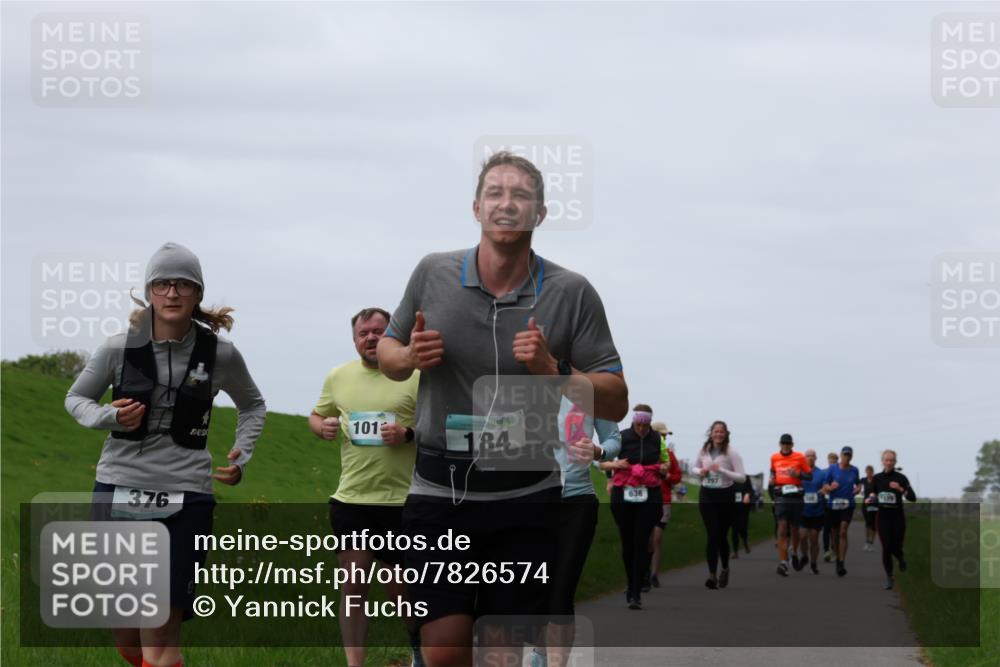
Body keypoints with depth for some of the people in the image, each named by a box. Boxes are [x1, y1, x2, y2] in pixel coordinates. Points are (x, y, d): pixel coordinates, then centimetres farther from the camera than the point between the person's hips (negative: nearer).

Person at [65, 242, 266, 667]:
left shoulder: (220, 354, -2)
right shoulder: (120, 349, -2)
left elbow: (252, 406, 18)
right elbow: (76, 397, 13)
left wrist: (242, 456, 2)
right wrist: (109, 418, -8)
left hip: (184, 498, -2)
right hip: (119, 491, 2)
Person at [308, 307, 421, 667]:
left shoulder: (415, 376, -4)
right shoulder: (338, 377, 9)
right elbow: (317, 416, 21)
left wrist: (409, 434, -21)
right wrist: (322, 427, -2)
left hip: (401, 501, -3)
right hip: (350, 499, 3)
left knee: (400, 589, 8)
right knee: (353, 585, -1)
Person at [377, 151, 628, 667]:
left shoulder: (572, 294, -3)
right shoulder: (433, 273, 2)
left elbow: (615, 403, -2)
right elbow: (387, 351, 16)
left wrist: (551, 371, -19)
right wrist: (410, 357, -7)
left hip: (524, 496, -1)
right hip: (439, 489, 1)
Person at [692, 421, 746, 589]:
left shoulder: (731, 453, -6)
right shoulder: (704, 451, 6)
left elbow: (742, 477, -10)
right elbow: (694, 468, 21)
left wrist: (721, 470, -21)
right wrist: (701, 471, -3)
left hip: (725, 496, -2)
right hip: (707, 495, 2)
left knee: (721, 536, 6)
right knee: (712, 535, -9)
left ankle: (725, 568, 31)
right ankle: (712, 574, -14)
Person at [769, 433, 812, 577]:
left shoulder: (799, 457, 0)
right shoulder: (774, 457, 8)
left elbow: (810, 475, 3)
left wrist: (798, 474, -15)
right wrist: (772, 478, 6)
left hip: (796, 495, 0)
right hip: (781, 496, 0)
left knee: (794, 528, 9)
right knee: (782, 528, -12)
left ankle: (794, 552, 38)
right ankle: (783, 562, -15)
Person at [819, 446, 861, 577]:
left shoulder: (854, 471, 6)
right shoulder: (832, 470, 0)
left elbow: (858, 484, 24)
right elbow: (824, 488, -1)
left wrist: (858, 489, 2)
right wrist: (830, 488, -23)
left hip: (847, 505, -1)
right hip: (832, 505, 1)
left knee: (843, 532, -14)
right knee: (834, 533, 9)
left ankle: (841, 563, -20)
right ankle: (838, 557, 32)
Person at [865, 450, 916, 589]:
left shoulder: (901, 478, -4)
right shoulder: (877, 478, 4)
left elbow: (913, 498, -10)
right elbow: (868, 498, 10)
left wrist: (901, 489, -25)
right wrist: (869, 500, -13)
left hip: (898, 516, -1)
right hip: (883, 516, 1)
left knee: (896, 548, -1)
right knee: (886, 548, -6)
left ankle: (901, 560, 37)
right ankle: (889, 578, 8)